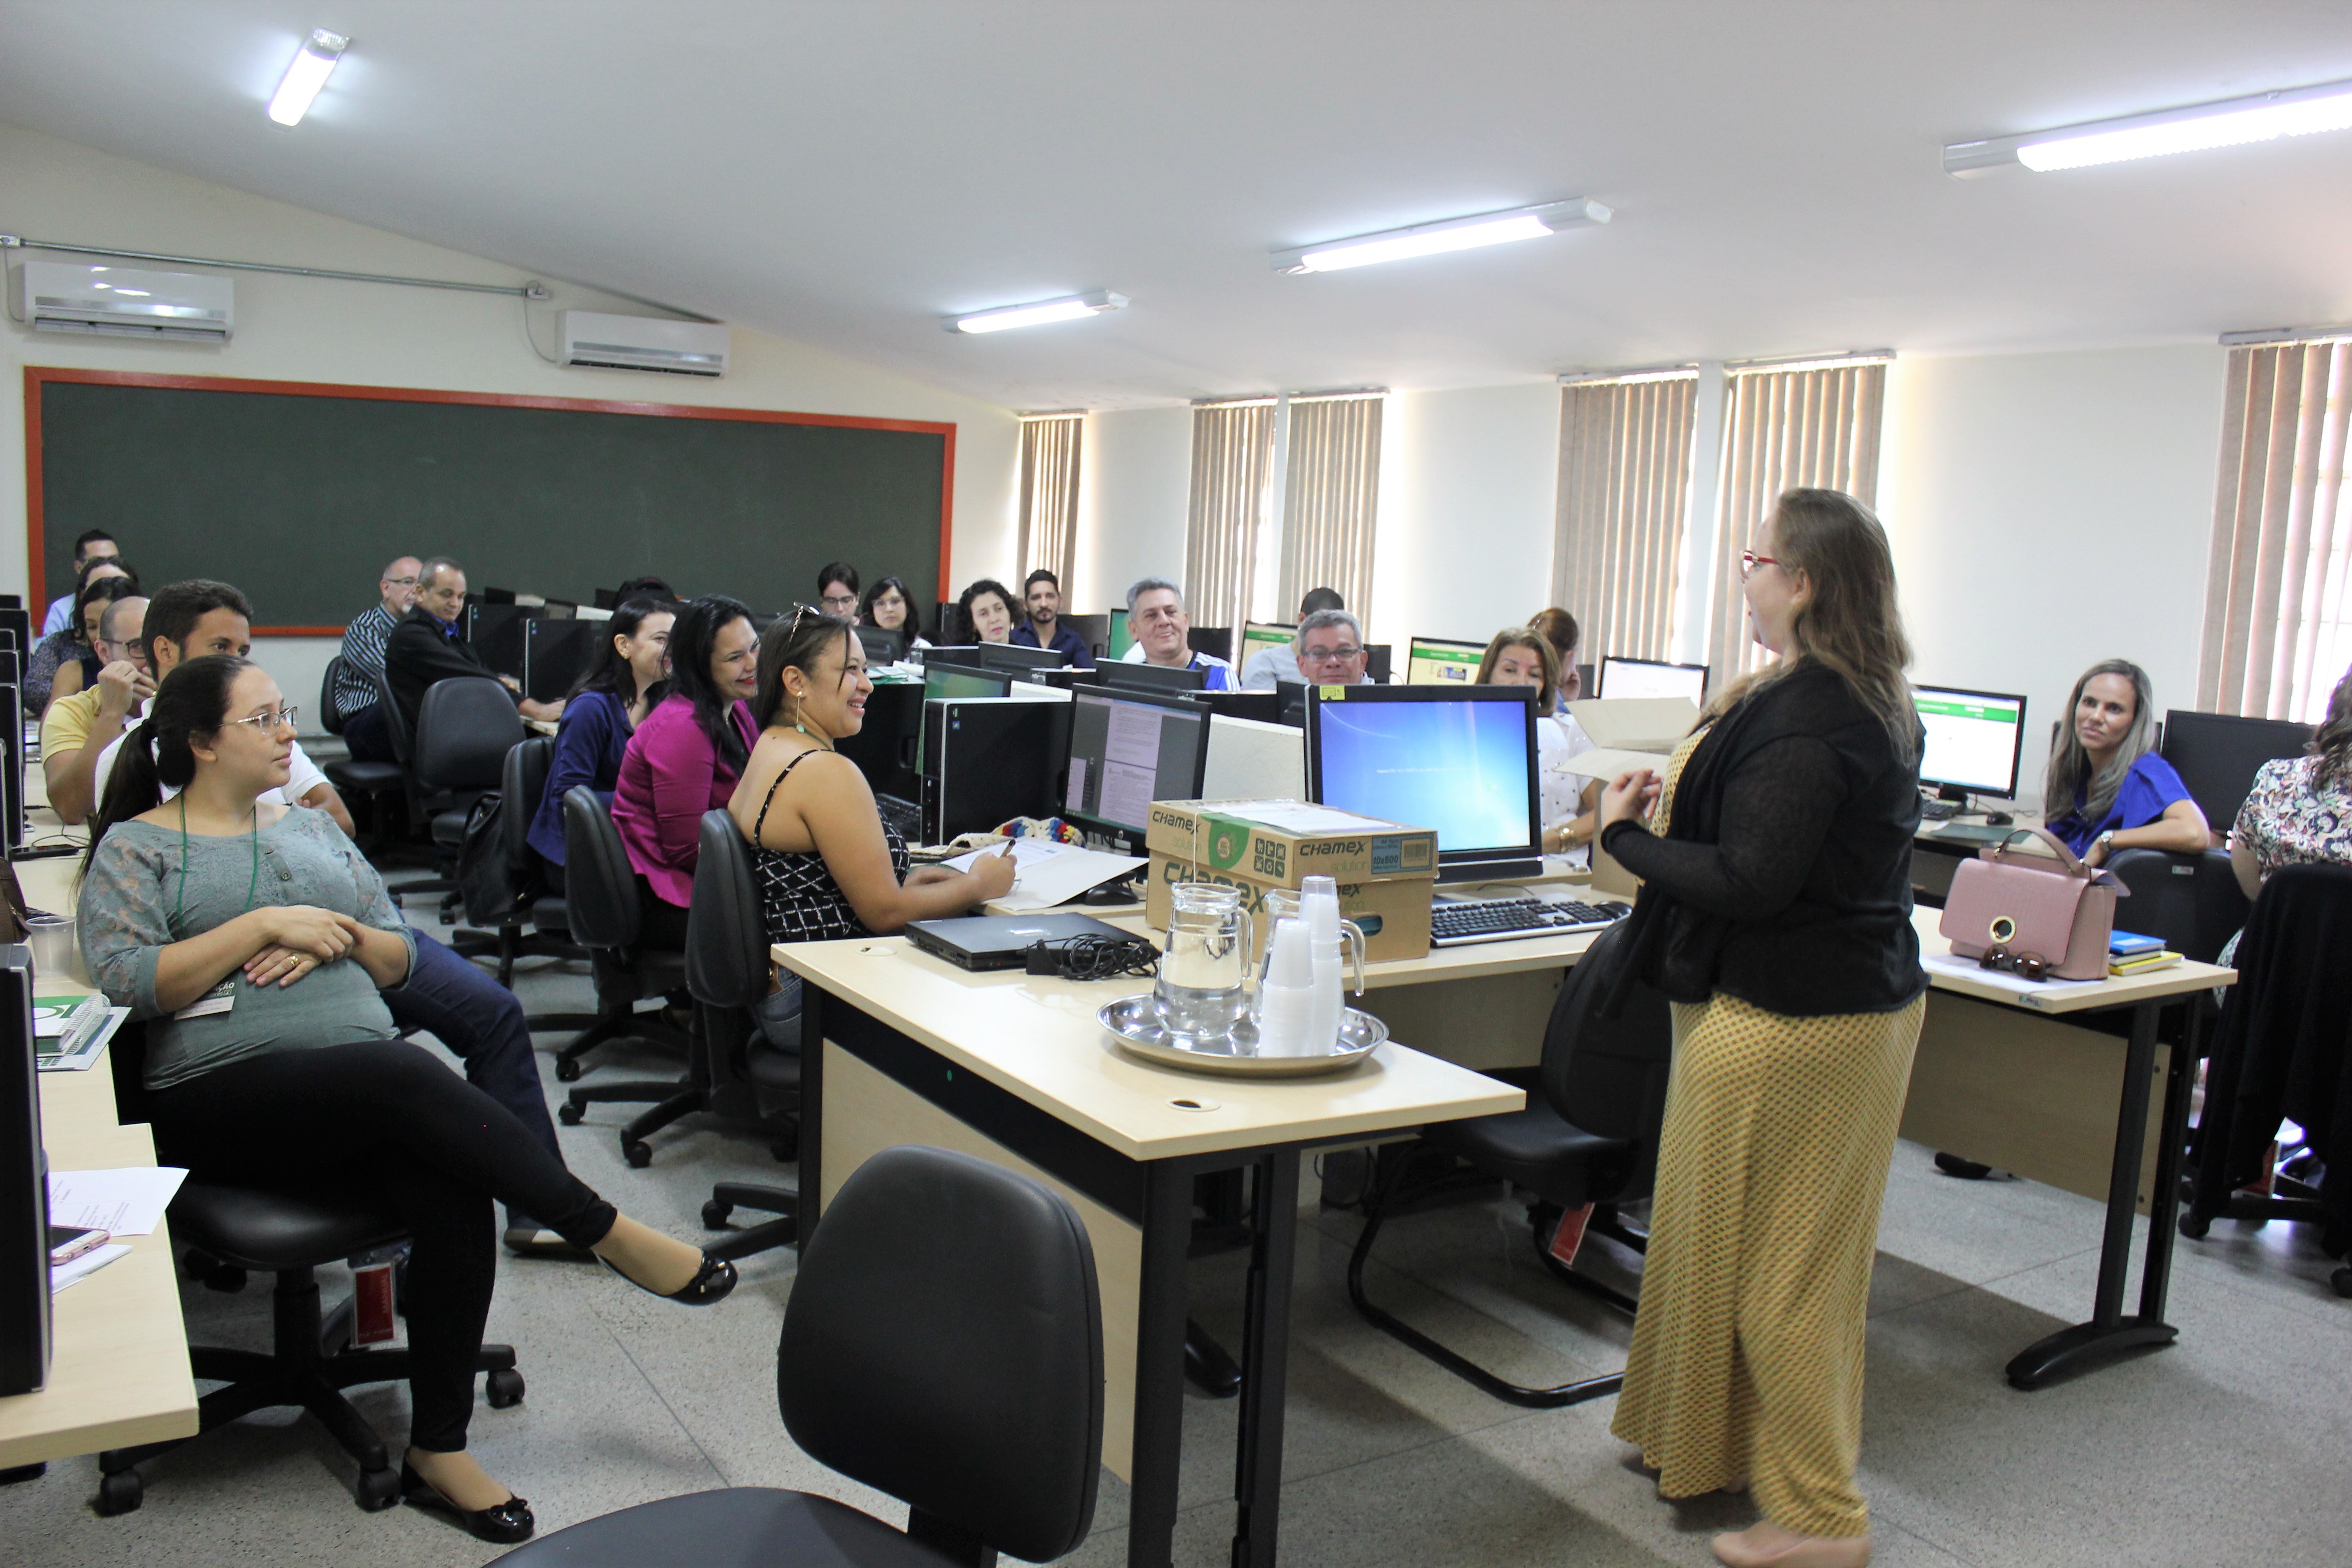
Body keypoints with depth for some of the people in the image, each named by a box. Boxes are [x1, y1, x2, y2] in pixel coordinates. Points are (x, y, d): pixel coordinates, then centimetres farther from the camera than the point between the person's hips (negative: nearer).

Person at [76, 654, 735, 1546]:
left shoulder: (313, 829, 23)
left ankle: (438, 1450, -16)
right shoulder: (136, 848, 9)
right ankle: (605, 1232, -26)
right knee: (405, 1075, -35)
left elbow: (400, 959, 20)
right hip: (224, 1099, -4)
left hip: (366, 1088, 4)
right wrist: (264, 923, -11)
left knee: (455, 1197, -27)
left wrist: (338, 935, 0)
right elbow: (125, 979, -8)